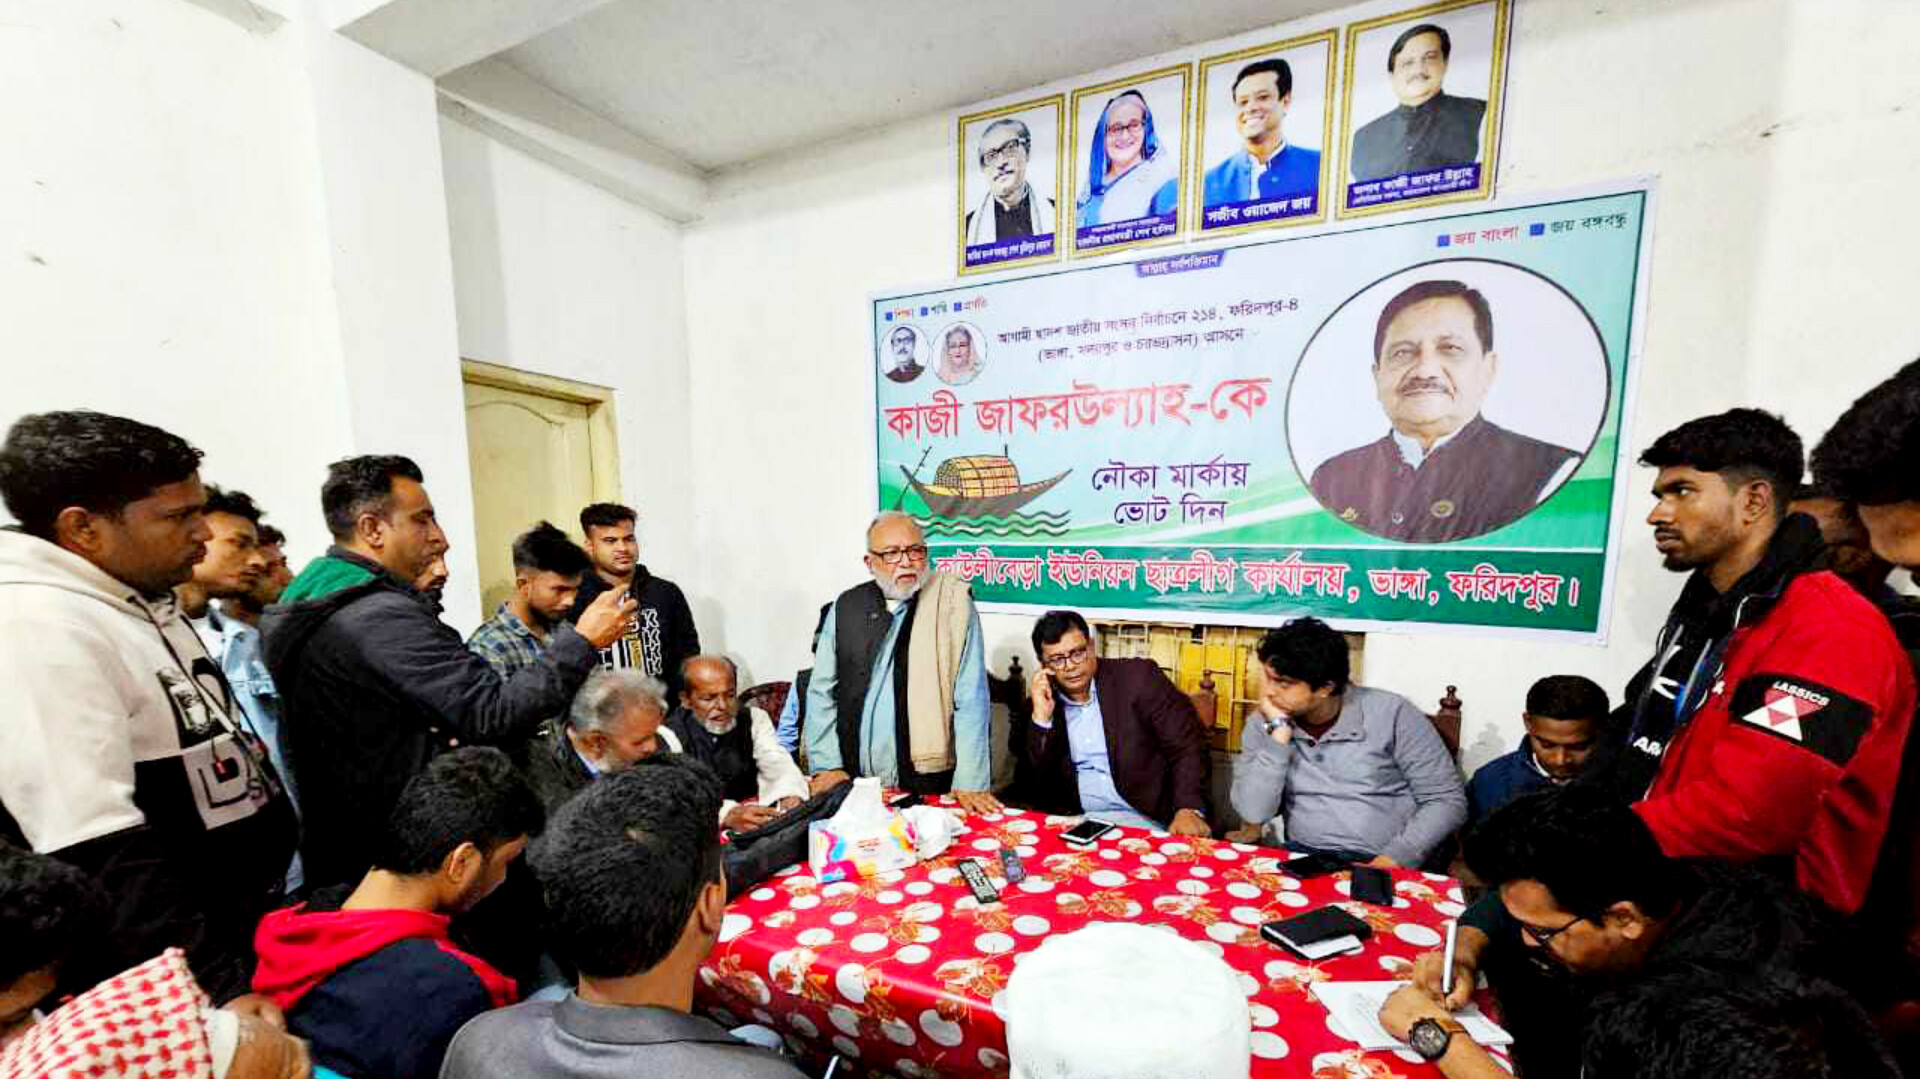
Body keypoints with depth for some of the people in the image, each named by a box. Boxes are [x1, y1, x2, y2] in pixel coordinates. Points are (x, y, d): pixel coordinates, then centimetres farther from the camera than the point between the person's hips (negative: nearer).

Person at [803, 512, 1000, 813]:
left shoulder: (953, 604, -7)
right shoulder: (847, 606, 4)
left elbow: (970, 700, -10)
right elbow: (821, 692, 8)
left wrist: (970, 783, -13)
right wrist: (827, 765, 2)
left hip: (929, 780, -3)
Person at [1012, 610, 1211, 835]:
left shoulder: (1139, 676, -3)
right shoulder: (1042, 703, 4)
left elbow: (1189, 747, -5)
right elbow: (1031, 788, 0)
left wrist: (1189, 810, -20)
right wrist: (1042, 719, -11)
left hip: (1145, 819, -1)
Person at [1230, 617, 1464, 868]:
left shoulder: (1391, 713, -7)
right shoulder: (1262, 724, -2)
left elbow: (1448, 800, -3)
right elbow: (1254, 812, -11)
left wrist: (1393, 861, -15)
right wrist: (1280, 730, -16)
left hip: (1388, 865, -1)